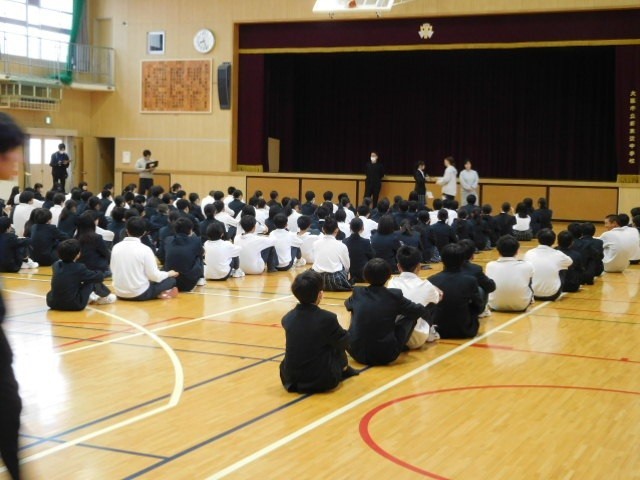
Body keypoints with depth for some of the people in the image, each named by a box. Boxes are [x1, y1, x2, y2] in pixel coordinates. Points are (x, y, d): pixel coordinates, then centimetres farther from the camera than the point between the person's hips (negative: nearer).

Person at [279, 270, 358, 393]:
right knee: (338, 343, 17)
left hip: (290, 379, 4)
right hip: (322, 380, -4)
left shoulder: (287, 318, -3)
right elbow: (344, 341, 0)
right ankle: (343, 369, 40)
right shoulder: (327, 318, -16)